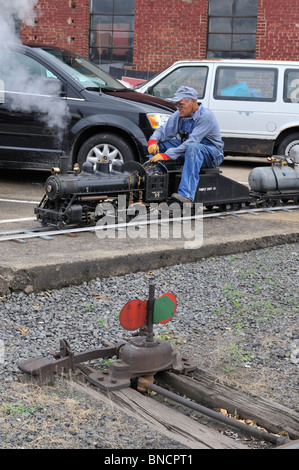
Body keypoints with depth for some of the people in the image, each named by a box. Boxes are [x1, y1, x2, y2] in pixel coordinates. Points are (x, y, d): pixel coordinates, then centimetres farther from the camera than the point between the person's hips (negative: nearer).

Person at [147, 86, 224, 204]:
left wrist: (166, 155, -34)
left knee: (193, 147, -41)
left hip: (212, 155, -7)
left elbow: (192, 142, -30)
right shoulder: (179, 115, 1)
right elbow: (163, 130, 2)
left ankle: (187, 195, -51)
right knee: (159, 143, -5)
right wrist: (152, 141, -22)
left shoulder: (205, 116, -22)